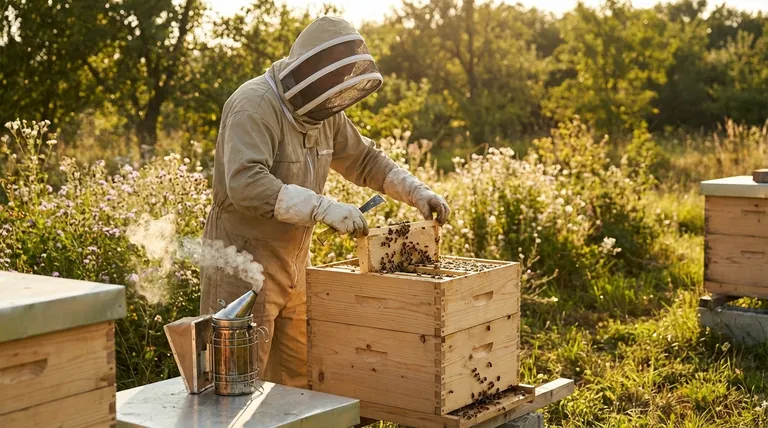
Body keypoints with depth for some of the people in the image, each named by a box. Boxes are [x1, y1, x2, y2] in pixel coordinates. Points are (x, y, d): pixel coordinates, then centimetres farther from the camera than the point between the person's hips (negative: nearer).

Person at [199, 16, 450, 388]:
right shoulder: (254, 107, -21)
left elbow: (363, 159, 19)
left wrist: (416, 191, 5)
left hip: (293, 260, 8)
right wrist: (324, 208, -39)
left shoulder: (323, 111, 5)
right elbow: (246, 185, -35)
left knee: (298, 378, 12)